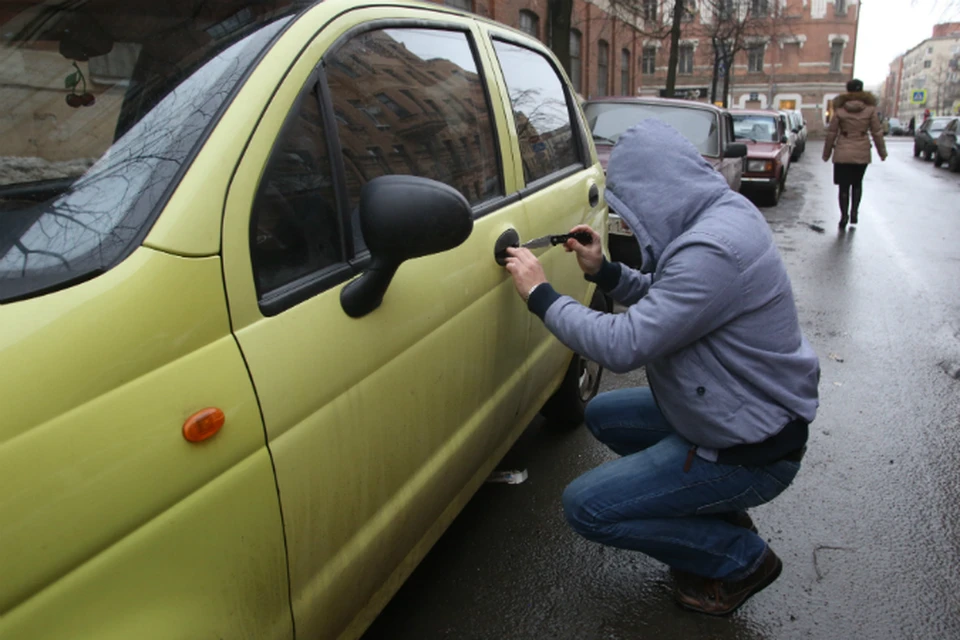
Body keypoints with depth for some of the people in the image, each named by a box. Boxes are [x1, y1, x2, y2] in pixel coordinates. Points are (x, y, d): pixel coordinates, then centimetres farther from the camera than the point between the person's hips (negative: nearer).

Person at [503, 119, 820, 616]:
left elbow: (623, 345, -30)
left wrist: (539, 294, -19)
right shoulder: (719, 216, 3)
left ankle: (740, 559, 5)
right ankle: (719, 515, 20)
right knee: (602, 414, 20)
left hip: (751, 449, -10)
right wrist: (604, 272, 3)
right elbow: (667, 301, 15)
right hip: (744, 412, 10)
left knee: (585, 507, -9)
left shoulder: (713, 249, -30)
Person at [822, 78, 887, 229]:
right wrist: (882, 151, 10)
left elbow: (831, 133, -1)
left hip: (843, 154, -1)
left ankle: (844, 215, -3)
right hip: (862, 153, 1)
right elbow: (877, 132, 1)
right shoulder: (870, 109, -2)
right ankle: (854, 211, 14)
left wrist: (826, 153, 8)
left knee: (844, 186, 3)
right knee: (857, 183, 20)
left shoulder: (839, 110, -4)